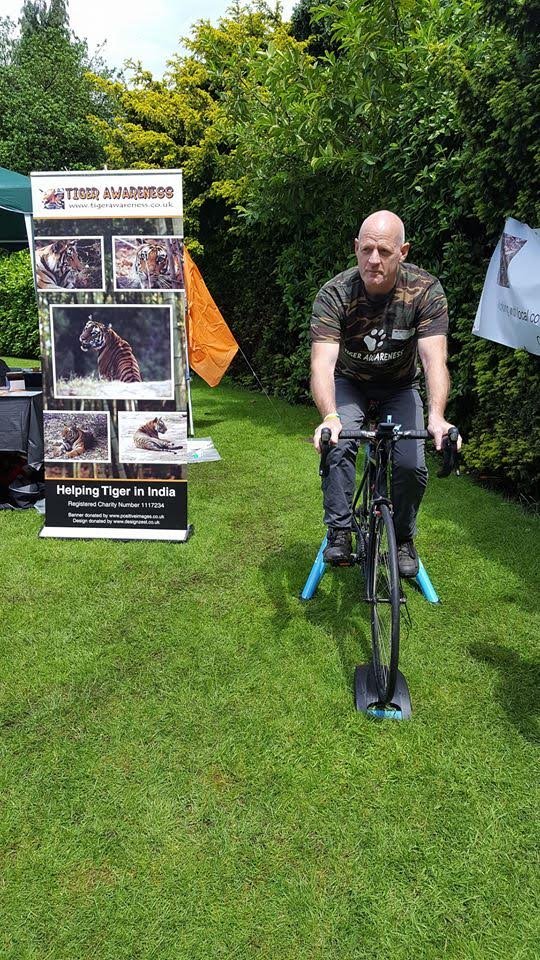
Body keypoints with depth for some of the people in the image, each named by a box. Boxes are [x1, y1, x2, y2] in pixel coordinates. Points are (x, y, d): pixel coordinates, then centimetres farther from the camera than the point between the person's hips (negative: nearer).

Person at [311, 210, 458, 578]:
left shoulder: (426, 291, -25)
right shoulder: (335, 294, -27)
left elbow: (435, 359, -34)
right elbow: (323, 362, -38)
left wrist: (436, 416, -51)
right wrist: (330, 416, -56)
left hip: (400, 385, 1)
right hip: (350, 382, 0)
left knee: (412, 464, -15)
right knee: (338, 446, -27)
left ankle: (404, 539, 11)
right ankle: (339, 533, -10)